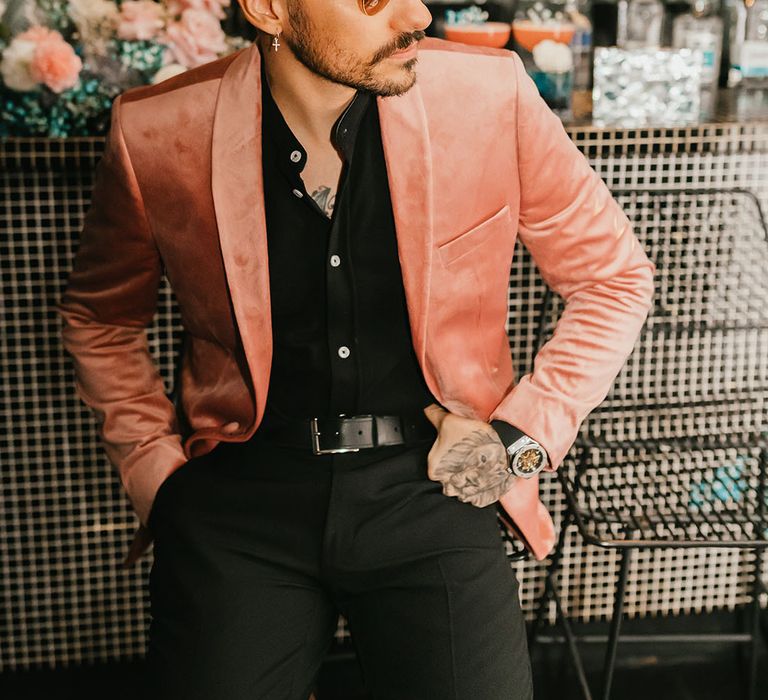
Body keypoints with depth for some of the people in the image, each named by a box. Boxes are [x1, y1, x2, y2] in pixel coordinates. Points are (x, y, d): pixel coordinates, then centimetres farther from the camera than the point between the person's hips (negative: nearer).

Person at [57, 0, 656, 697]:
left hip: (431, 483, 0)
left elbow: (614, 278, 4)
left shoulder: (488, 93, -8)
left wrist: (524, 438, -3)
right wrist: (157, 470, 3)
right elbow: (100, 319, 12)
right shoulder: (157, 132, -7)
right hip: (241, 500, 1)